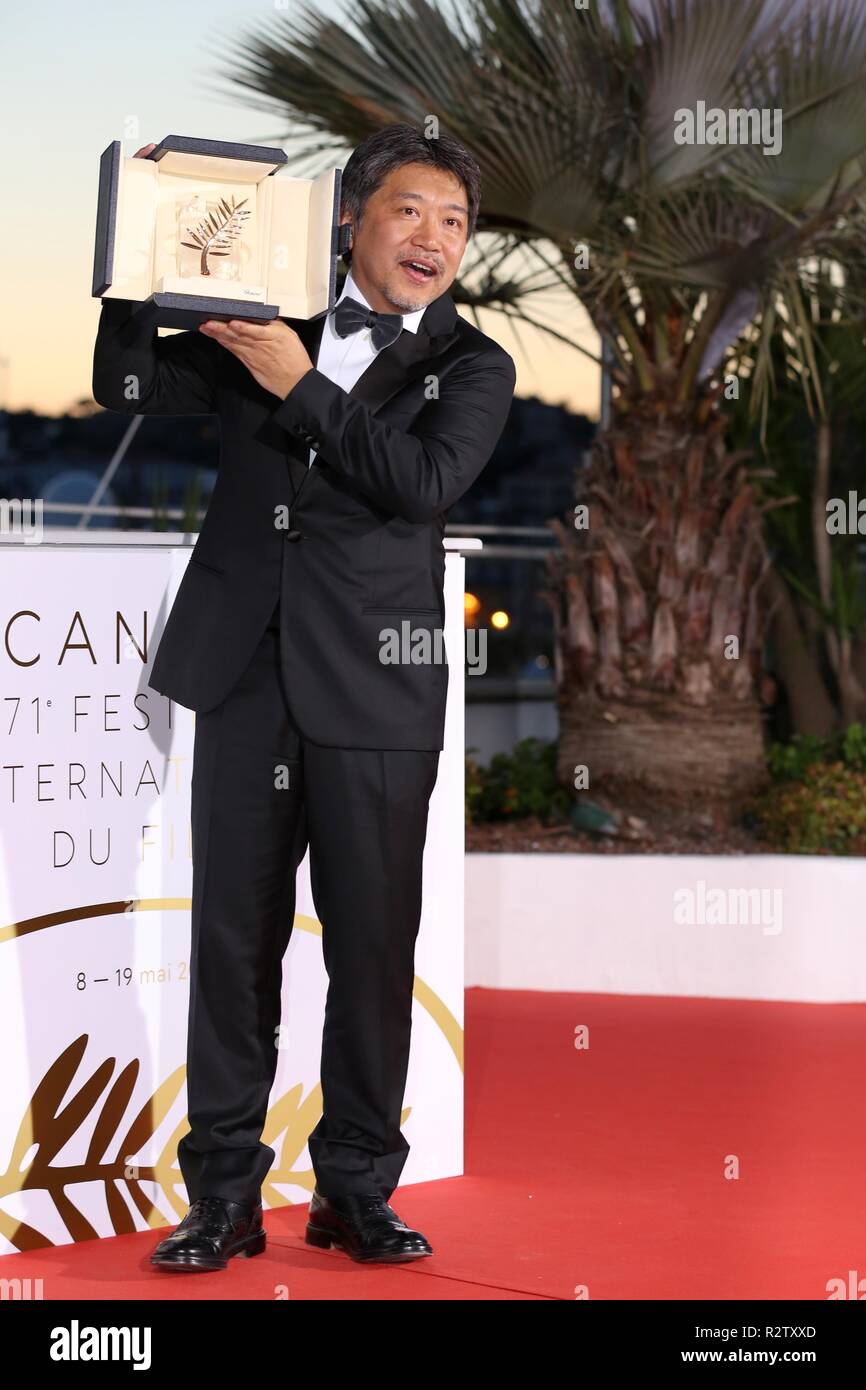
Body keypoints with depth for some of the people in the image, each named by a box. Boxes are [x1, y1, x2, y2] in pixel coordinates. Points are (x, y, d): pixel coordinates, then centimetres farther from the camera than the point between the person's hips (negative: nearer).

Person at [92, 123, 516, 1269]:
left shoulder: (473, 367, 6)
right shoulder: (267, 328, 14)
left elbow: (428, 481, -11)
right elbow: (129, 386, 12)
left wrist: (304, 387, -10)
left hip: (375, 696, -2)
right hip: (245, 675, 2)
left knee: (373, 946, 2)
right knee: (233, 938, 3)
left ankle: (356, 1192, 14)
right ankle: (224, 1194, 11)